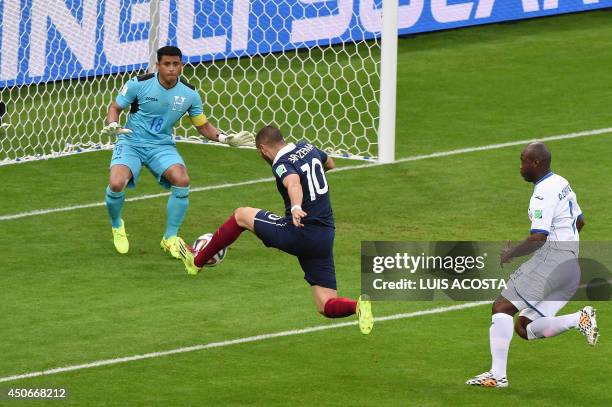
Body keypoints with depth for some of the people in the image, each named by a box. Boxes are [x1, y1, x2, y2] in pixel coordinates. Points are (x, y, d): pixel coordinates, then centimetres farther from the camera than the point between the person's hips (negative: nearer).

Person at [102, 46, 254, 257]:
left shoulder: (189, 94, -4)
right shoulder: (139, 84, -12)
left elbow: (203, 126, 9)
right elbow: (115, 108, 1)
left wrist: (225, 138, -8)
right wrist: (112, 125, -21)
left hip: (162, 146, 2)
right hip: (131, 142, -2)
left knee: (182, 180, -27)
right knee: (116, 184, -28)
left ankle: (170, 238, -6)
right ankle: (116, 225, 8)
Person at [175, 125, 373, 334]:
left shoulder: (282, 164, -11)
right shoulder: (307, 148, 12)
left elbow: (293, 183, -35)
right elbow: (329, 163, 35)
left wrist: (296, 207, -54)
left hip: (299, 234, -7)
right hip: (326, 237, 7)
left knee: (241, 215, 14)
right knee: (328, 307, 7)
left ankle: (196, 261, 25)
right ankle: (358, 305, -26)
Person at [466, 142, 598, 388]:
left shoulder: (543, 194, -13)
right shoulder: (561, 183, 18)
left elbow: (537, 239, -20)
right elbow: (579, 222, 29)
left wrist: (511, 254, -6)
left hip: (551, 258, -10)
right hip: (571, 264, 10)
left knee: (502, 307, -9)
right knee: (524, 328, 8)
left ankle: (498, 375, -15)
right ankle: (579, 319, -6)